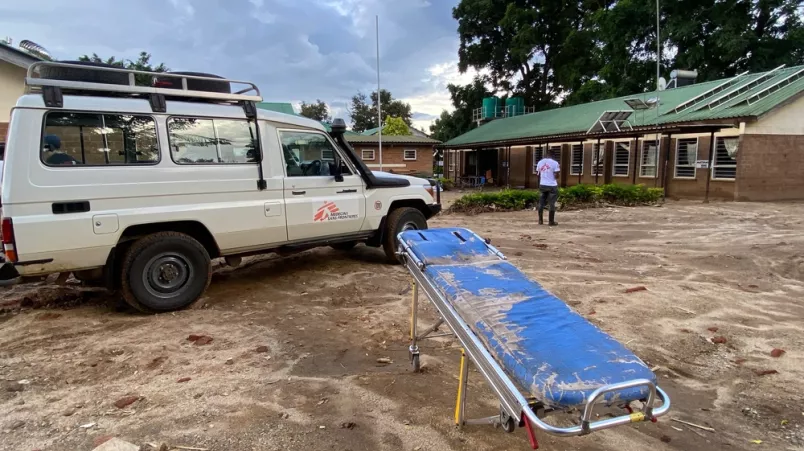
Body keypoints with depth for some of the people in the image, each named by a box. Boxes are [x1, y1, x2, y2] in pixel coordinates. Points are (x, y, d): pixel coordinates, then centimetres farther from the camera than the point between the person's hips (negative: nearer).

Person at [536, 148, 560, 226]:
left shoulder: (540, 162, 6)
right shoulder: (555, 163, -8)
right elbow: (556, 175, -10)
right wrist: (559, 169, 9)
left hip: (542, 185, 4)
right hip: (552, 185, -4)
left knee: (541, 202, 13)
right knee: (551, 203, 2)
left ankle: (540, 220, 15)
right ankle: (551, 221, 5)